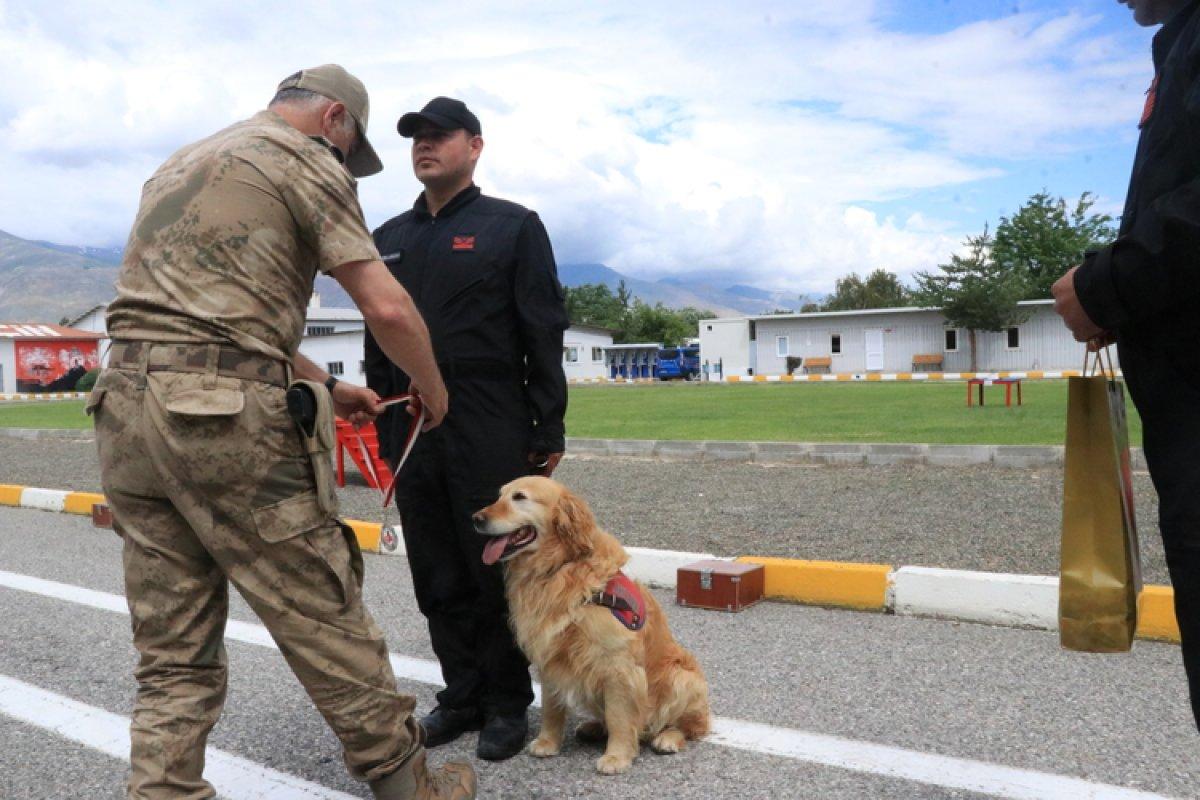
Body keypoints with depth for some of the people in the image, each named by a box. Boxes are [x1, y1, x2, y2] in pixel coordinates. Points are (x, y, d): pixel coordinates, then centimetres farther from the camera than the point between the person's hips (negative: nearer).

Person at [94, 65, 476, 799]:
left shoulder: (179, 165, 26)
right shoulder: (304, 159, 1)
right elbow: (387, 306, -8)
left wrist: (327, 386, 29)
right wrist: (434, 393, 9)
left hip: (126, 409, 8)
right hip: (225, 417, -8)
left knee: (174, 654, 12)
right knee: (328, 624, 3)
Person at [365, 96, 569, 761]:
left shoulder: (514, 227, 3)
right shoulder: (388, 240, 16)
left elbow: (544, 334, -2)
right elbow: (377, 344, 19)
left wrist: (549, 430, -7)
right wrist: (381, 426, 14)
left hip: (492, 435, -5)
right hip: (412, 434, 5)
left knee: (499, 572, 2)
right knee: (438, 579, 10)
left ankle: (507, 704, 17)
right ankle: (462, 694, 24)